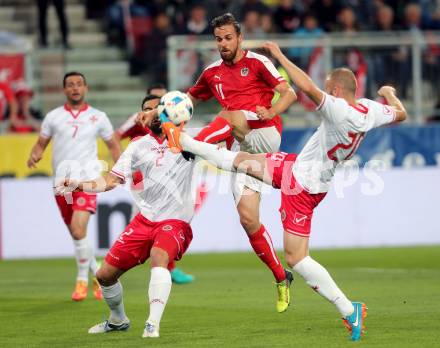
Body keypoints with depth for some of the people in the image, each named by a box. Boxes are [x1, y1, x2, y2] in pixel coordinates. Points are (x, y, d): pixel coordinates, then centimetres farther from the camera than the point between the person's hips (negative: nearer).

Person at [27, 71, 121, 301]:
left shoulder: (98, 117, 6)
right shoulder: (53, 117, 8)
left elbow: (113, 145, 15)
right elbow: (41, 144, 12)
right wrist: (34, 156, -10)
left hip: (86, 179, -3)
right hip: (62, 181, 3)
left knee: (78, 229, -20)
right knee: (76, 233, 8)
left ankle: (82, 280, -7)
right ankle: (98, 274, 27)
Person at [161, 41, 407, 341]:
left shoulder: (339, 111, -31)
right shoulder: (370, 109, -6)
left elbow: (307, 86, -41)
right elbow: (400, 114, 13)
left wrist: (280, 56, -29)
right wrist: (391, 94, 34)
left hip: (302, 185, -9)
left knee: (296, 257, -5)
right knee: (244, 161, 21)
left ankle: (349, 311, -3)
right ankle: (183, 142, 36)